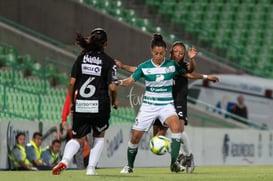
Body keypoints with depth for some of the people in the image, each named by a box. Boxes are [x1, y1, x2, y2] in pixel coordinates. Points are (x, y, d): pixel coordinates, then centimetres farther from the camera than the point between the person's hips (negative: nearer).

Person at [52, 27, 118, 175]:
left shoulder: (82, 57, 6)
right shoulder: (108, 61, -2)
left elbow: (72, 82, 1)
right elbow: (112, 87, -9)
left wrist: (71, 102, 13)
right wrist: (114, 101, 10)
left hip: (81, 105, 2)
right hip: (100, 106, -2)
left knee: (77, 138, 11)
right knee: (99, 136, 23)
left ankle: (64, 160, -18)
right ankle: (91, 167, 13)